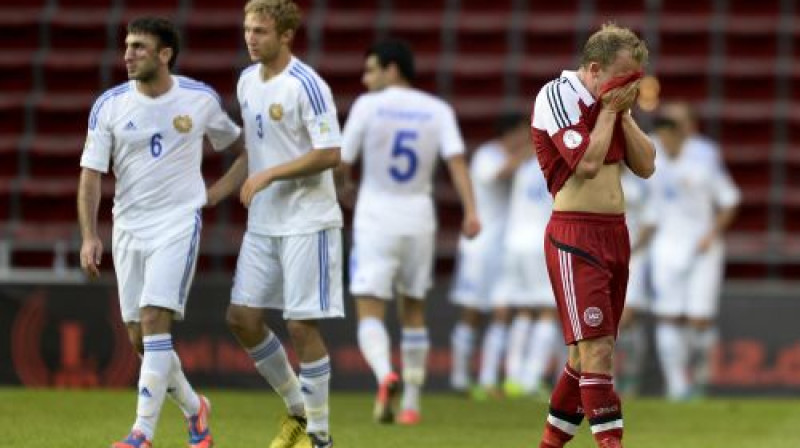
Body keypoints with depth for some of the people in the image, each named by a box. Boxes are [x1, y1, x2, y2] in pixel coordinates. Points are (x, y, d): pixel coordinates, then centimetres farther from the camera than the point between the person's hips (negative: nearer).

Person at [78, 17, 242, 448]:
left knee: (154, 322, -18)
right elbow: (91, 173, -4)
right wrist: (89, 236, -13)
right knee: (140, 338, 6)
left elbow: (234, 141, 16)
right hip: (129, 229, 3)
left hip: (179, 223, -3)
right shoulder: (109, 105, -2)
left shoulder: (201, 99, -4)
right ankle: (194, 408, 30)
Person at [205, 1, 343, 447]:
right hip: (263, 224, 8)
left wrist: (268, 176, -19)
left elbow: (330, 154, -20)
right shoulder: (248, 81, 10)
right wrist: (211, 195, 15)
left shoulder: (307, 85, -15)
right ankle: (298, 408, 23)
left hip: (307, 222, -8)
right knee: (243, 317, 5)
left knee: (302, 325, -7)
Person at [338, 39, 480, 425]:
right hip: (418, 219, 4)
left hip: (375, 222, -4)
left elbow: (341, 163, -1)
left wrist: (343, 183, 21)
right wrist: (470, 212, -17)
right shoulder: (438, 110, 4)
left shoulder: (368, 106, -5)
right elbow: (456, 159, -10)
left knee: (370, 315, -6)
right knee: (413, 311, 19)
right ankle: (411, 403, 20)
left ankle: (385, 376, -36)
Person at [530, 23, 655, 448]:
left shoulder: (611, 102, 13)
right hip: (575, 237, -8)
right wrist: (609, 110, -10)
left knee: (587, 352, 11)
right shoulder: (557, 95, -10)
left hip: (615, 234, 8)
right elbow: (587, 163, -21)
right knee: (597, 348, -15)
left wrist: (622, 113, 0)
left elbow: (645, 166, 9)